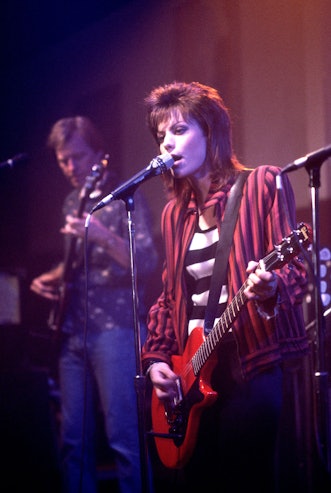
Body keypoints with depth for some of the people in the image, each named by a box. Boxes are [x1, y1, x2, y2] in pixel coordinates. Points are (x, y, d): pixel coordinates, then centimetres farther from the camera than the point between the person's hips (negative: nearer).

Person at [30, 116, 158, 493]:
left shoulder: (124, 197, -4)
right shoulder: (73, 202, 17)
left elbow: (146, 261, -16)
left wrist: (102, 237, -30)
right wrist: (54, 277, 9)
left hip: (114, 327, -7)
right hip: (73, 330, 7)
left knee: (123, 437, -11)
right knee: (73, 437, 7)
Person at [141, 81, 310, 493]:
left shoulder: (262, 186, -2)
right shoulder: (175, 213, 16)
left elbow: (296, 269, -8)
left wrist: (270, 288, -29)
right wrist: (155, 359, 6)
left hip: (251, 367, -6)